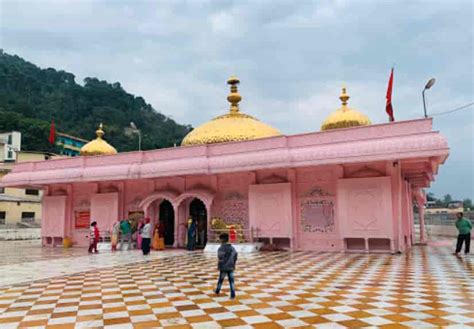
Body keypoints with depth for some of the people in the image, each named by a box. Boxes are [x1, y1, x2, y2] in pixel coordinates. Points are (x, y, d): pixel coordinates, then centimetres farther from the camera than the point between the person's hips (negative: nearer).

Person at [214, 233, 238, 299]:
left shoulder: (221, 248, -12)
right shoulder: (232, 248, 4)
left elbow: (220, 258, -18)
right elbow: (235, 257, 5)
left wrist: (218, 266, -6)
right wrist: (233, 264, 15)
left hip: (223, 268, -3)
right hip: (231, 268, 4)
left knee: (221, 279, 15)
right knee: (231, 281, 5)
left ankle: (217, 291, 36)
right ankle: (233, 295, 1)